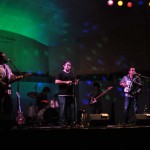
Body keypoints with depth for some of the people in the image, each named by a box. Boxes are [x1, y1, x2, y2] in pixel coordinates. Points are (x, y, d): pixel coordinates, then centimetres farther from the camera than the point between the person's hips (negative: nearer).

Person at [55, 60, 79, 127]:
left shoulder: (72, 74, 20)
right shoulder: (60, 73, 1)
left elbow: (75, 82, 23)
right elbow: (56, 81, -12)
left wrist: (76, 82, -1)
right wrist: (66, 82, -17)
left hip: (71, 94, 6)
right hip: (63, 95, -6)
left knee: (72, 109, 4)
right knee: (63, 109, -7)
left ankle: (71, 122, 9)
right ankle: (62, 122, -3)